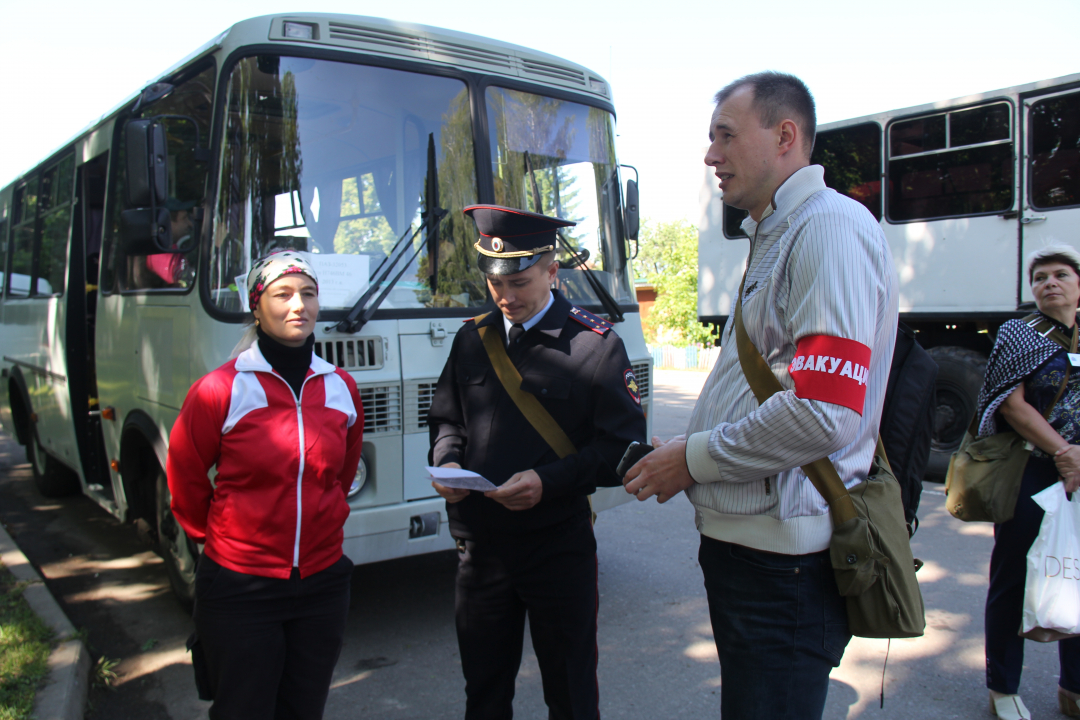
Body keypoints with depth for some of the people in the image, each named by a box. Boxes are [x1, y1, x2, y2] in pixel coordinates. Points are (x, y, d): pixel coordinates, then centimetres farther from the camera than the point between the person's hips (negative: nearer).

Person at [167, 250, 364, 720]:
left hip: (321, 585, 4)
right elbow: (185, 478, 1)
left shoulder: (341, 388, 1)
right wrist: (216, 537, 11)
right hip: (240, 589, -4)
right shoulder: (219, 391, -12)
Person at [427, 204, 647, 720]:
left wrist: (549, 481, -22)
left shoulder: (596, 344, -7)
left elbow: (622, 446, -10)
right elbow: (446, 419, 16)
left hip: (559, 547, -4)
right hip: (480, 547, 4)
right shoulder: (472, 339, 7)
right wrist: (447, 463, -6)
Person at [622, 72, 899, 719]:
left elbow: (825, 415, -26)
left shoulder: (831, 226, -16)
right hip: (744, 539, 10)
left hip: (784, 562, -10)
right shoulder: (775, 237, 18)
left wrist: (693, 459, -13)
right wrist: (679, 454, 9)